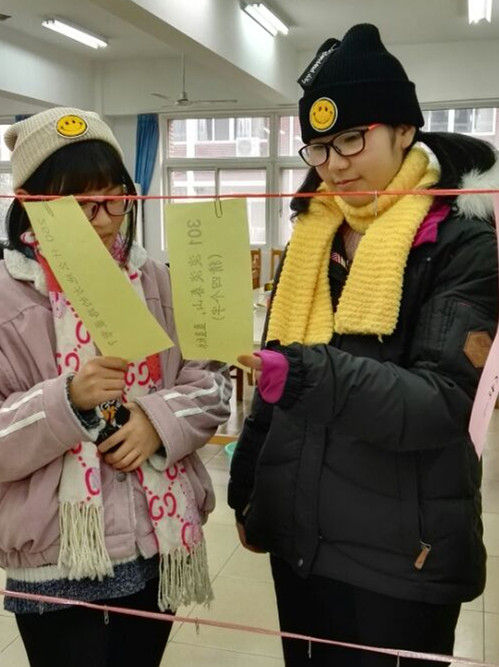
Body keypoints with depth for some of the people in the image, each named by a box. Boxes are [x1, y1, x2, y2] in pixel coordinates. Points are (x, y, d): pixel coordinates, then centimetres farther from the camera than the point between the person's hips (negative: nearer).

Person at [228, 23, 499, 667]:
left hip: (400, 556, -5)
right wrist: (246, 488, 14)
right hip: (297, 539, 5)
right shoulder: (312, 237, 6)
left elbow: (444, 403, -21)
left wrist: (311, 376, -36)